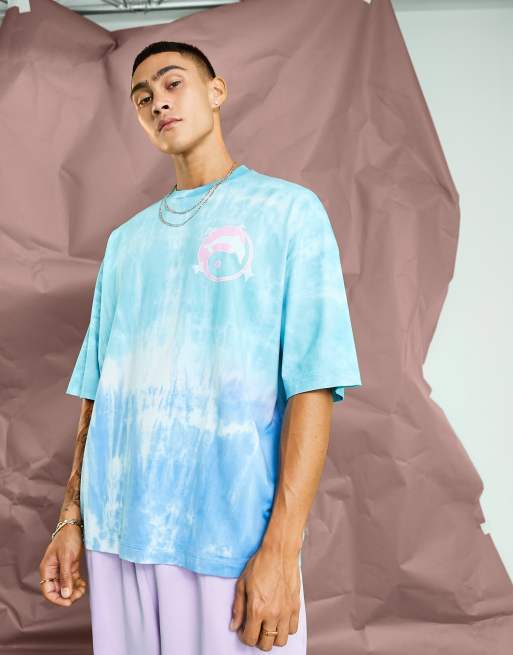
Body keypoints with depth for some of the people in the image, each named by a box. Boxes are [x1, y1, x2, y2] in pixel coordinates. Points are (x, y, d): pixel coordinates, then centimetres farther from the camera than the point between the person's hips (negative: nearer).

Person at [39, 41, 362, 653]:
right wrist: (71, 520, 7)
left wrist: (281, 547, -15)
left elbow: (312, 385, -8)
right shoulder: (125, 241, 16)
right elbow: (96, 391, 14)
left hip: (231, 539, -4)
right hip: (115, 534, 5)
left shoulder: (288, 210, 0)